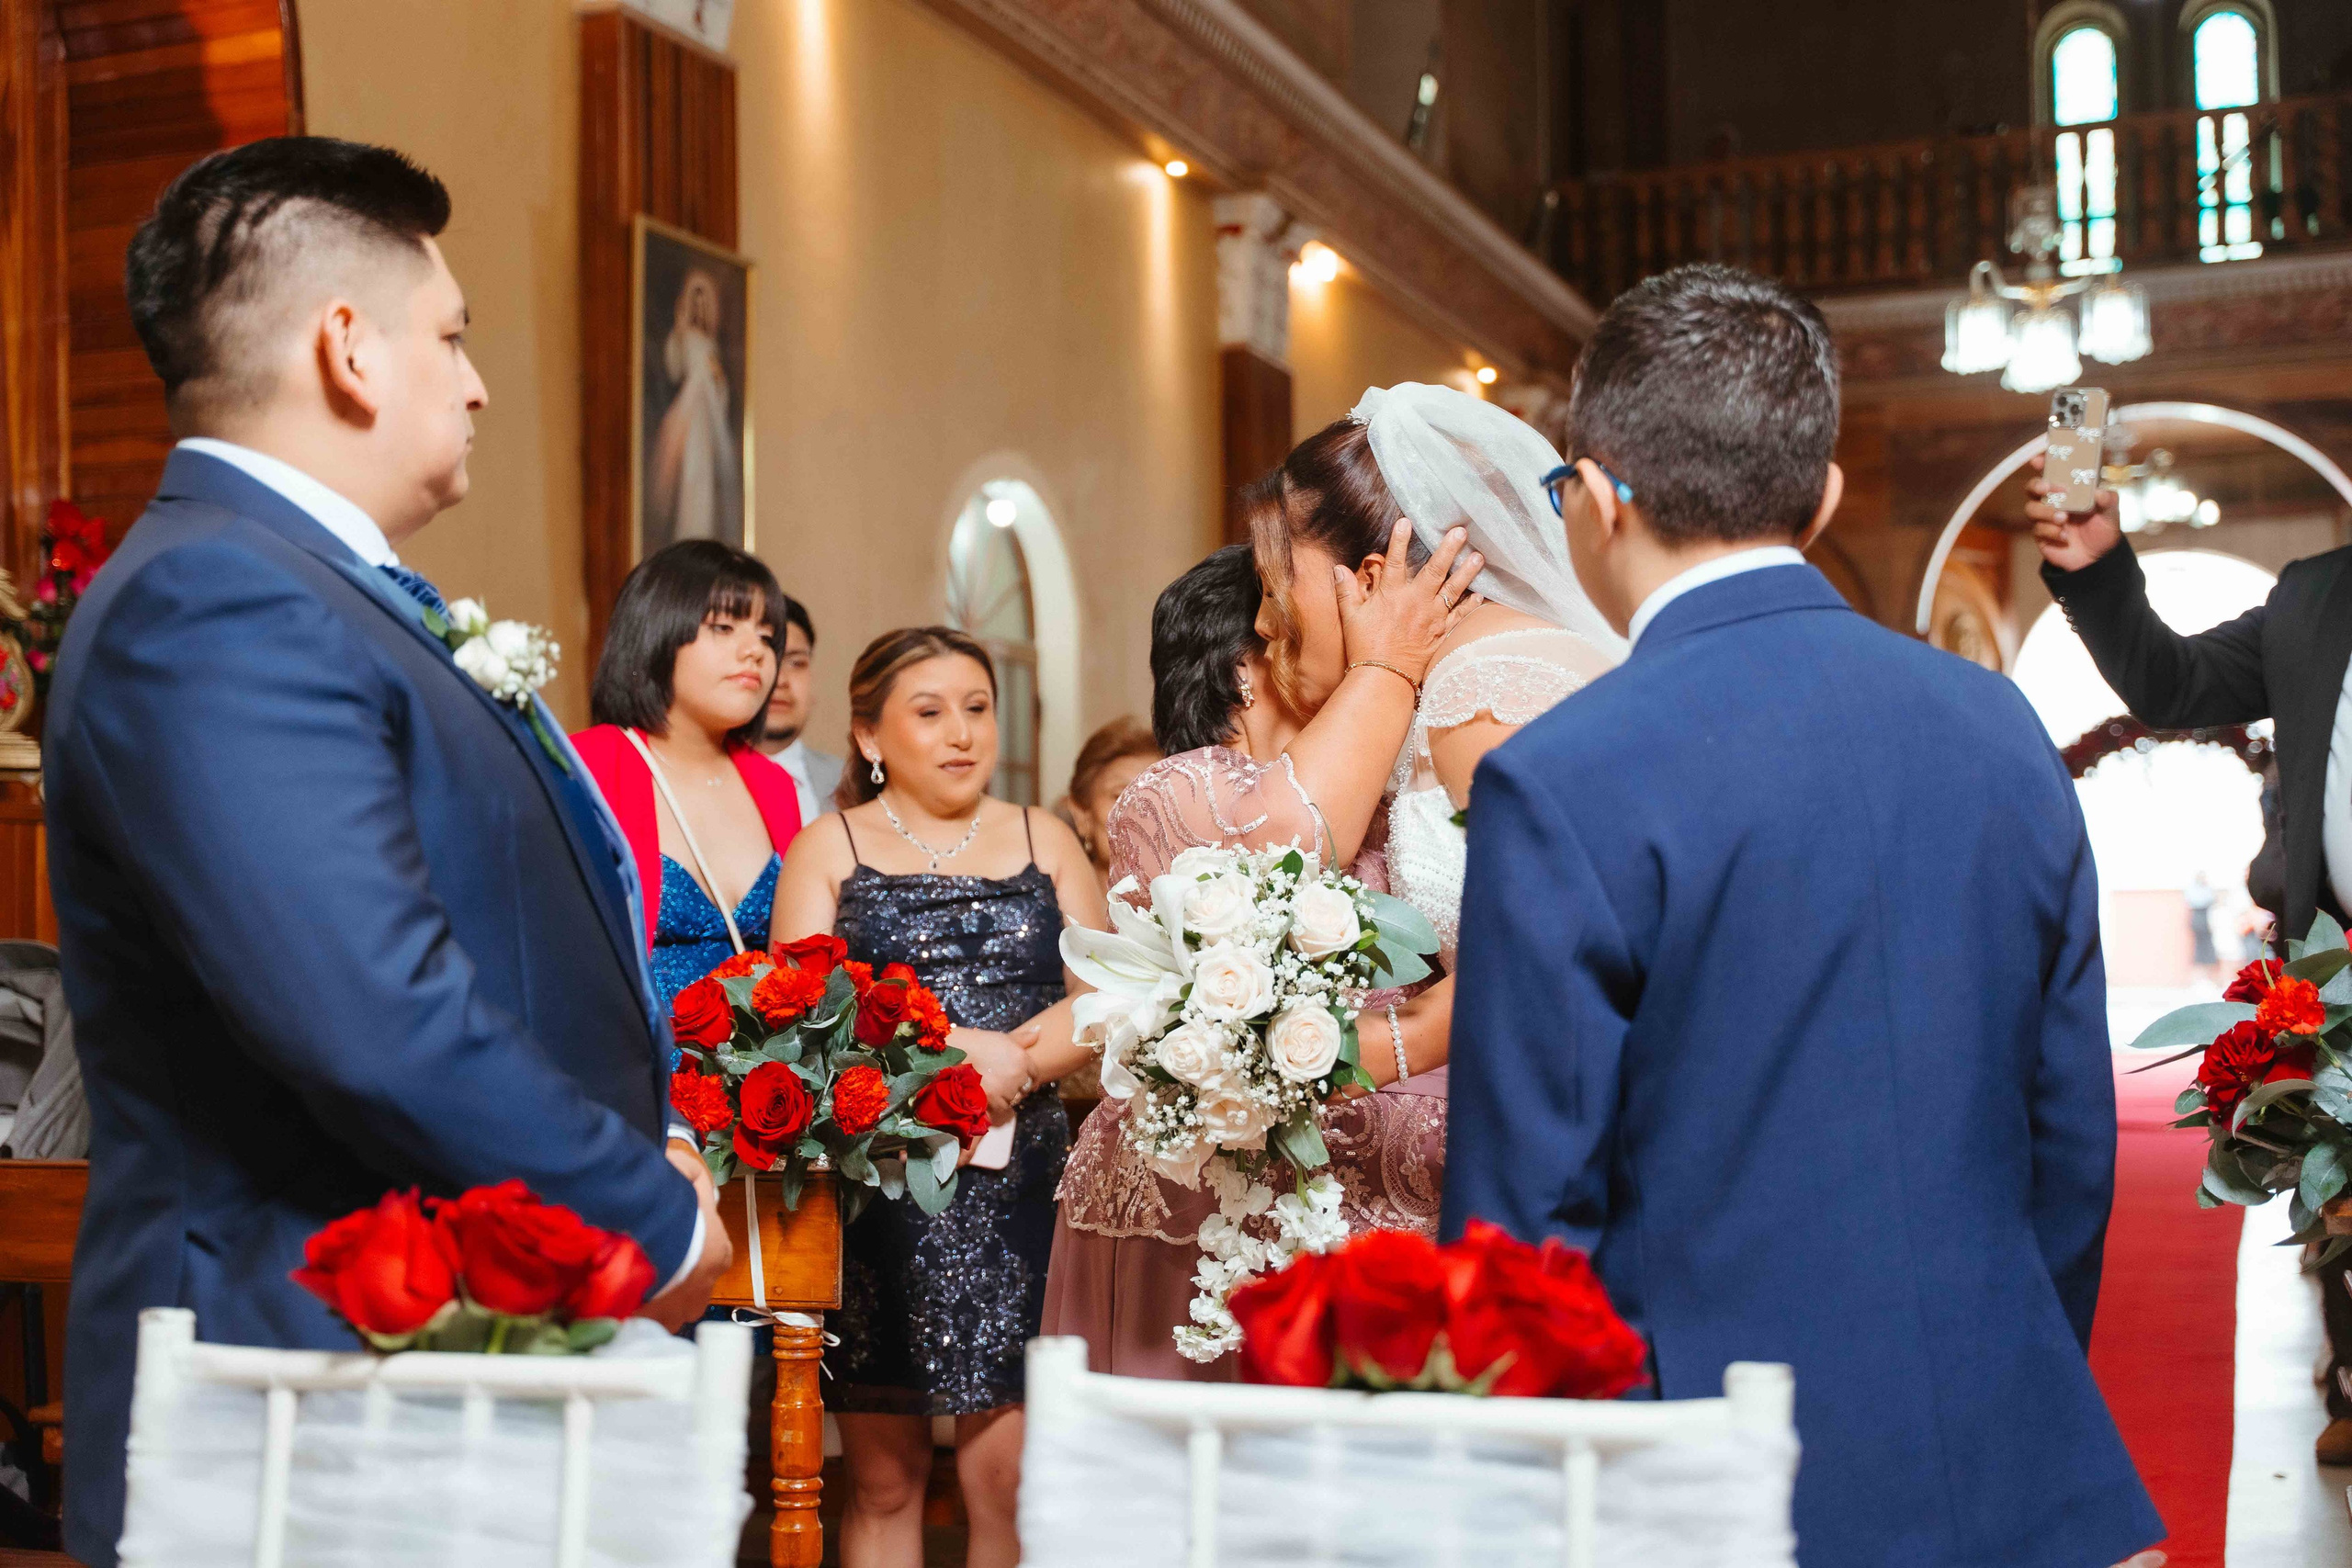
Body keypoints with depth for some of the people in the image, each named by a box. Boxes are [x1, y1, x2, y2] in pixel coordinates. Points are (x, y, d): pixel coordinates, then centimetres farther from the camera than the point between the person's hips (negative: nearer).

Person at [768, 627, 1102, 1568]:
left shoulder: (1045, 842, 16)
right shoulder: (826, 852, 9)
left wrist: (1014, 1058, -13)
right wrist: (957, 1050, -15)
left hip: (1021, 1182, 1)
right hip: (877, 1186, -1)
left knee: (1009, 1472, -4)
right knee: (883, 1479, 3)